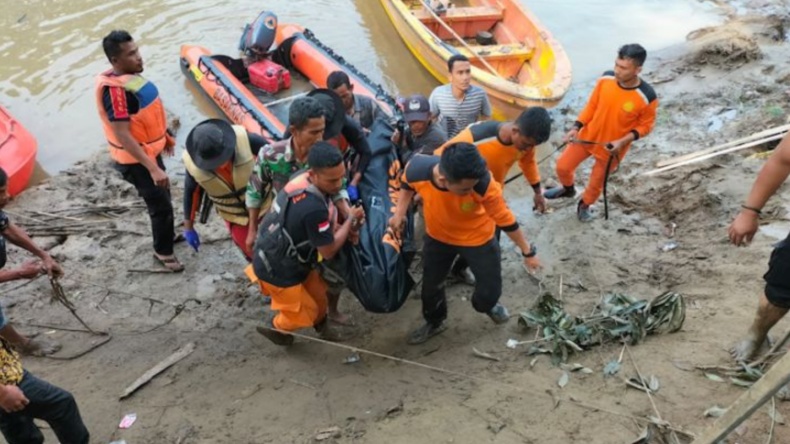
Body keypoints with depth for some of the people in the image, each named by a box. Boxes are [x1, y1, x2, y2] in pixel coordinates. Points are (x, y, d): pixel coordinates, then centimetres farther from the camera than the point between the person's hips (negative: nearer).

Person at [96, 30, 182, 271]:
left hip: (148, 152, 9)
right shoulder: (116, 89, -30)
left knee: (162, 197, 26)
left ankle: (168, 234, 49)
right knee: (161, 205, 4)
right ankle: (163, 251, 24)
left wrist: (164, 135, 24)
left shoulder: (128, 76, -1)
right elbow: (123, 136, -32)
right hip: (136, 161, -9)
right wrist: (153, 168, -34)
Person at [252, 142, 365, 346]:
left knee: (317, 293, 25)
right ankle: (273, 327, 42)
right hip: (276, 269, -8)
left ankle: (321, 325, 53)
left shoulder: (302, 179, -14)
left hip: (288, 258, 8)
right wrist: (351, 219, -14)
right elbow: (328, 251, -25)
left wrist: (344, 228, -10)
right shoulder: (313, 208, -41)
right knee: (305, 314, 14)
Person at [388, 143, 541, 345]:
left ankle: (488, 305, 48)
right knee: (431, 284, 18)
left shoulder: (484, 184, -40)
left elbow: (505, 219, -23)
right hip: (438, 236, 2)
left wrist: (527, 252, -12)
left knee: (490, 289, 9)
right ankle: (434, 322, 50)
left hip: (477, 238, -2)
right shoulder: (416, 169, -35)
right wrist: (400, 213, -15)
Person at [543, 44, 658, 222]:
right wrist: (576, 127, -12)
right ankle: (568, 189, 48)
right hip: (588, 136, 3)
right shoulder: (606, 79, -19)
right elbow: (592, 105, -3)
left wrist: (623, 141, -25)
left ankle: (585, 205, 51)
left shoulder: (647, 97, -28)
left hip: (612, 148, -3)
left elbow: (646, 125, -12)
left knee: (597, 181, 17)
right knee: (563, 166, 12)